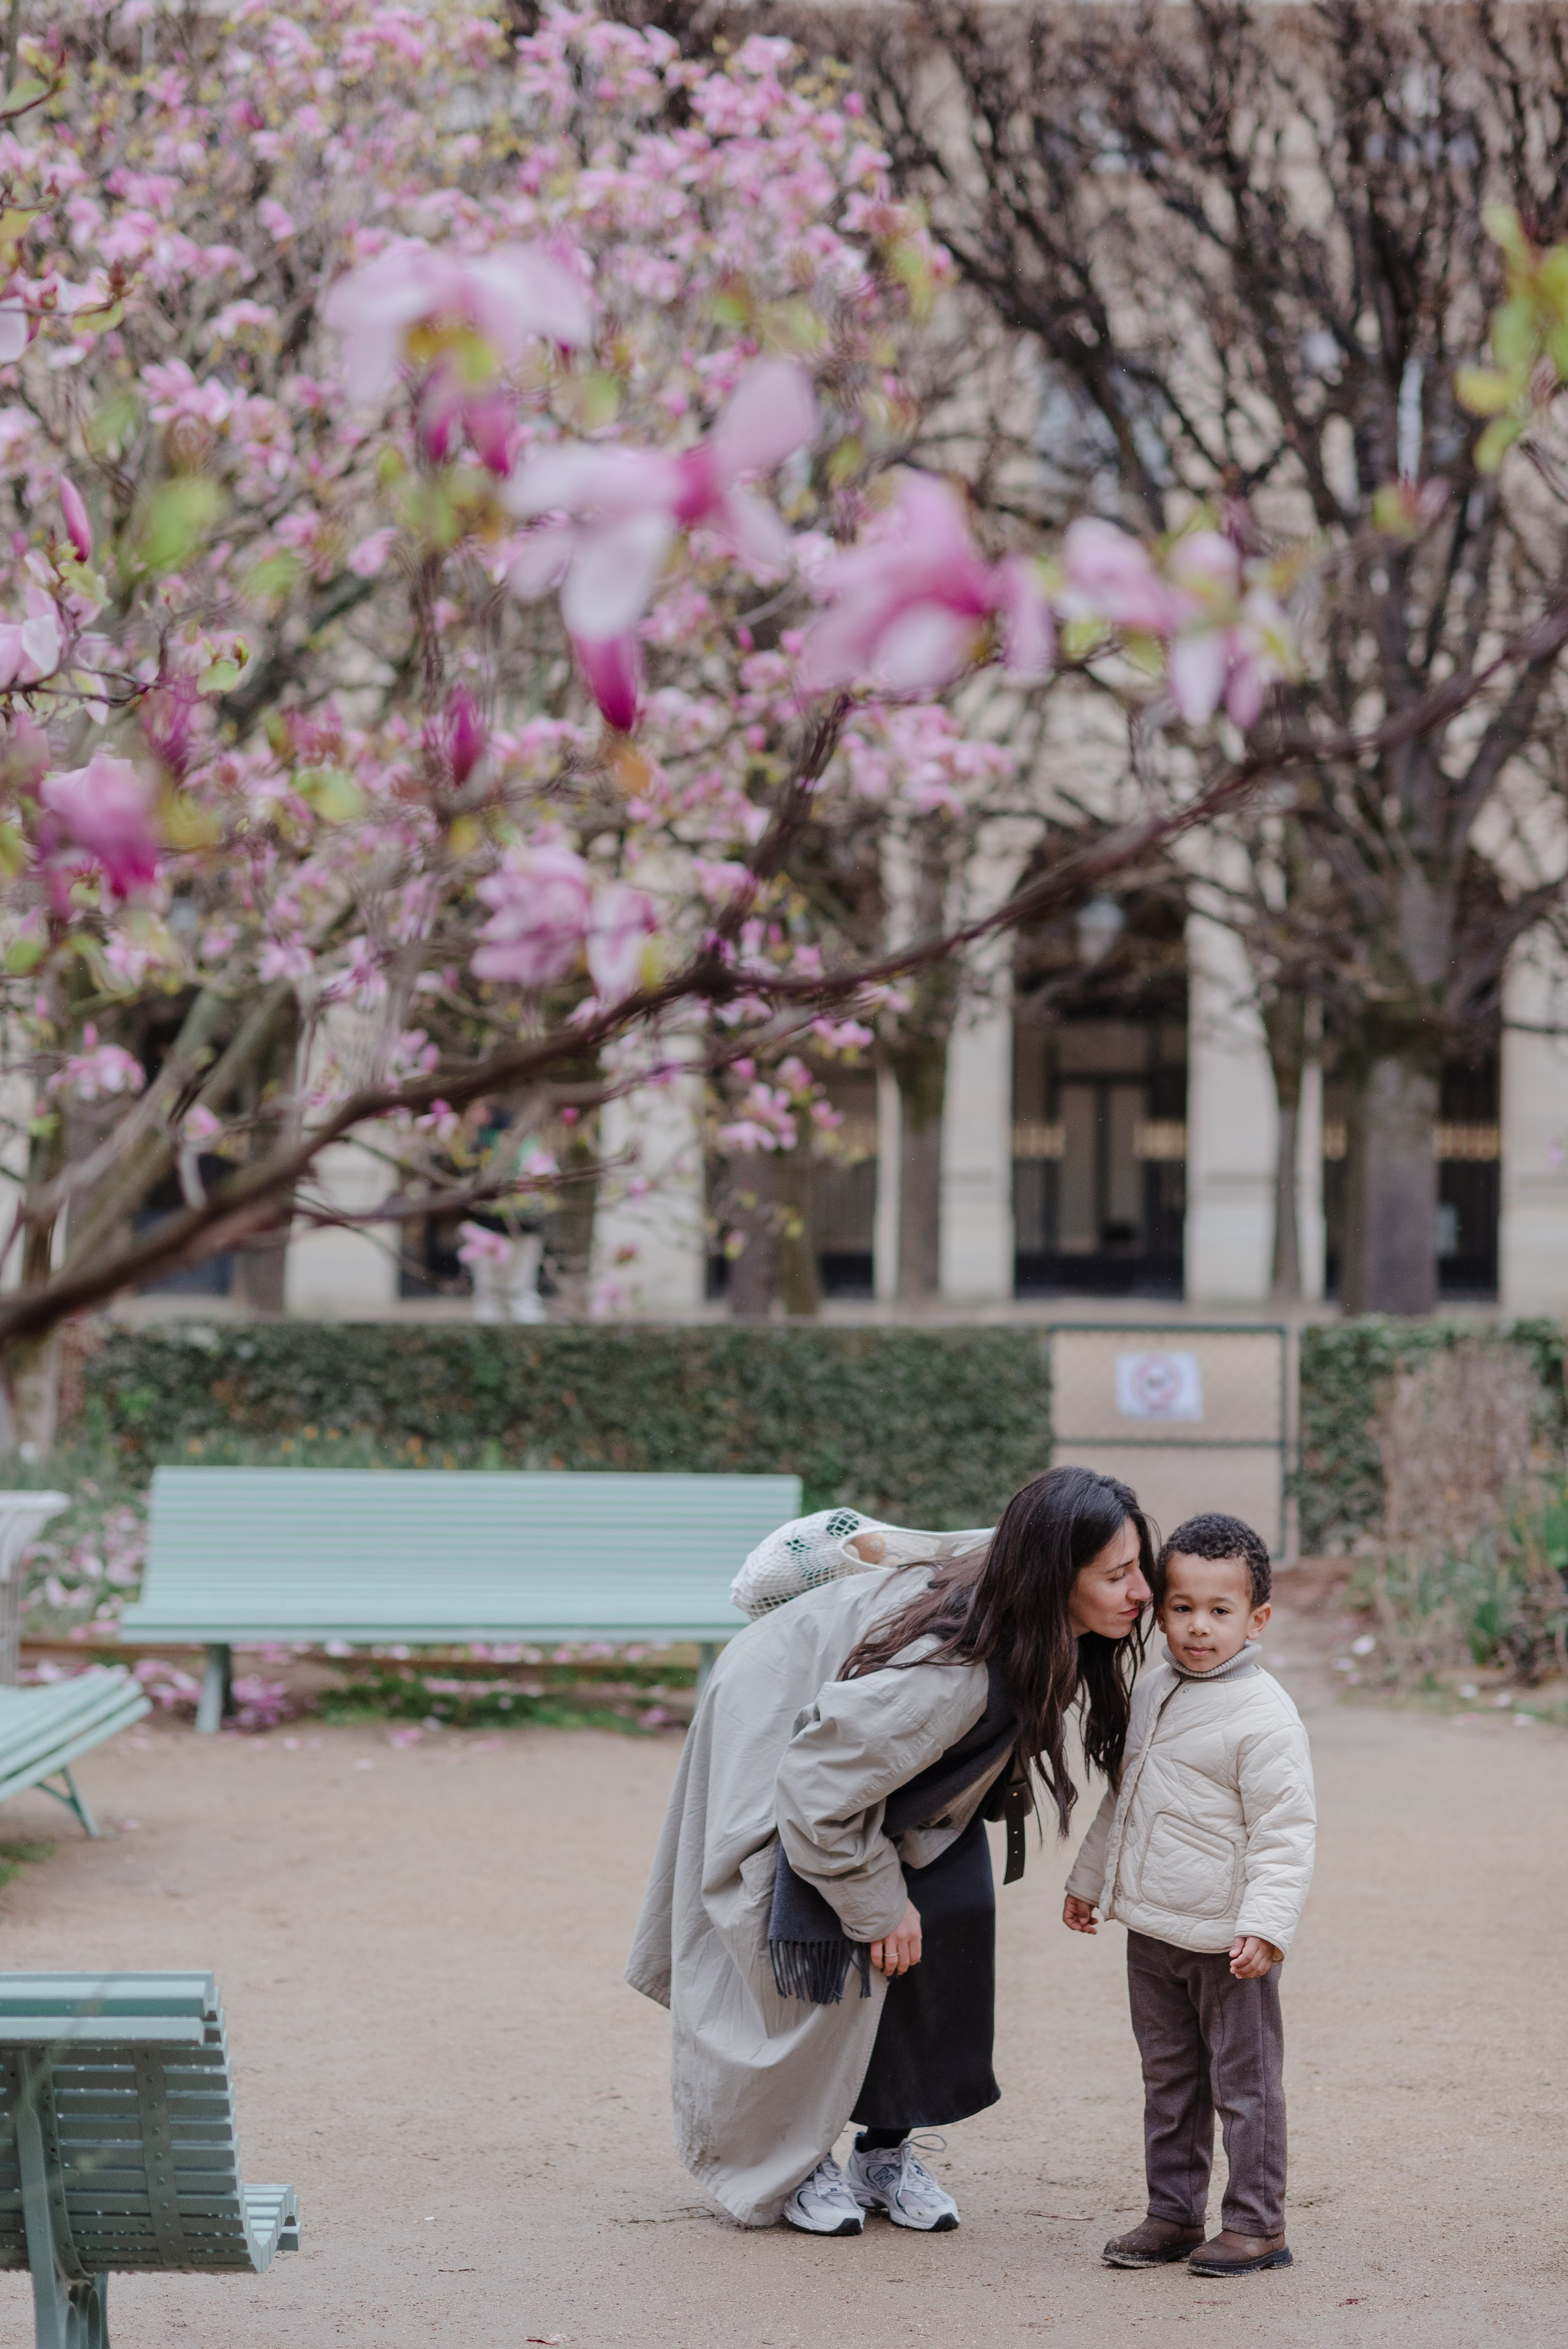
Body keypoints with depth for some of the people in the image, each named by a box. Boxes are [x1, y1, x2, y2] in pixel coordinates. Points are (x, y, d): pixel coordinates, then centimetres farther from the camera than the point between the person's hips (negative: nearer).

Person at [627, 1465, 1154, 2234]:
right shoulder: (951, 1673, -43)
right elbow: (816, 1789, -34)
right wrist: (877, 1904, -20)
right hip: (777, 1733, -8)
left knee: (947, 1928, 1)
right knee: (826, 1953, -9)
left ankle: (886, 2150, 13)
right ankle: (787, 2164, 11)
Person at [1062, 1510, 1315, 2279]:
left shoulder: (1264, 1716, -15)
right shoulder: (1149, 1695, 8)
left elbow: (1285, 1833, -17)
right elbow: (1120, 1801, 22)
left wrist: (1265, 1924, -24)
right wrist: (1088, 1880, 26)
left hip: (1227, 1944, -7)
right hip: (1152, 1932, 7)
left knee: (1244, 2082, 3)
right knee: (1169, 2082, 14)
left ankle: (1256, 2222, 11)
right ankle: (1173, 2215, 23)